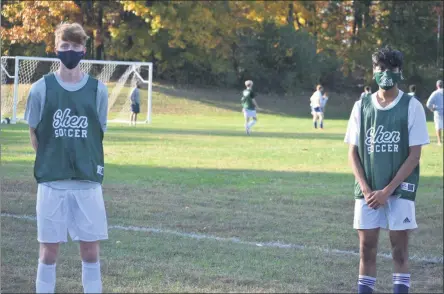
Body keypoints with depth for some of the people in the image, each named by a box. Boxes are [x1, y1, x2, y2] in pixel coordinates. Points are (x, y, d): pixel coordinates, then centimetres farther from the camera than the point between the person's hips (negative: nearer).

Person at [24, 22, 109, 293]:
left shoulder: (98, 90, 2)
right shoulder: (42, 88, -1)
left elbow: (99, 134, 11)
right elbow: (35, 135, 7)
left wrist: (88, 164, 5)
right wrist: (53, 161, 4)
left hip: (88, 182, 1)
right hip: (52, 182, -1)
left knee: (90, 251, 4)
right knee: (49, 251, 3)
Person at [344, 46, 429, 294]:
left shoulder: (412, 107, -3)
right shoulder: (362, 106, 6)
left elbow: (414, 155, -6)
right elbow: (353, 152, 8)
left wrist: (387, 191, -12)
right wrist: (366, 189, -6)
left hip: (400, 189, -3)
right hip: (368, 190, 3)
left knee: (400, 249, -2)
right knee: (367, 248, 4)